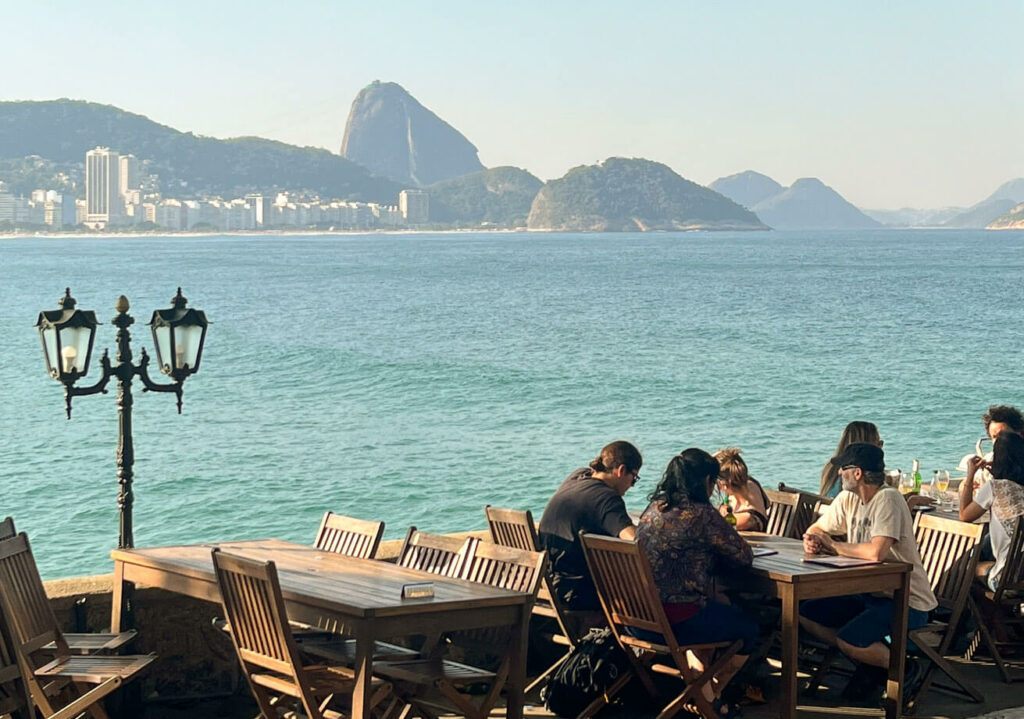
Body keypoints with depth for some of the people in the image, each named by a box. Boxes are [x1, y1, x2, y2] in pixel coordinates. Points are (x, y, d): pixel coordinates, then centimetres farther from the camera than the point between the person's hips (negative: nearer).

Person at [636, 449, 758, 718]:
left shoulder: (652, 509, 7)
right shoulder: (701, 514, -15)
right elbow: (743, 556, -6)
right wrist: (714, 554, 12)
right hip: (678, 622, -8)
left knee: (716, 611, 35)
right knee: (748, 628, 20)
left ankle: (702, 691, 34)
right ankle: (710, 697, 37)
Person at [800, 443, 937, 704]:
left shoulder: (888, 499, -22)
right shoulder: (848, 499, 4)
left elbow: (876, 552, -35)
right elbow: (817, 529, 14)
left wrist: (834, 546, -19)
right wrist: (811, 540, -12)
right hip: (869, 593, 9)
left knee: (848, 640, -27)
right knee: (806, 614, 2)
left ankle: (905, 669, 0)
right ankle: (870, 663, 11)